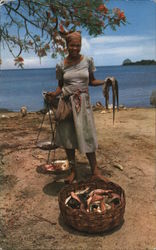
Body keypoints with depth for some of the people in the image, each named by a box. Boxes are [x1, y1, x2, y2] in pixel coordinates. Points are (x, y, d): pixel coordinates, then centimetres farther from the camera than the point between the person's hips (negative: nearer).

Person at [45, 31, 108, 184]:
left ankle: (95, 171, 11)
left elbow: (91, 81, 9)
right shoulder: (61, 65, 2)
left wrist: (105, 81, -9)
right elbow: (60, 86, 9)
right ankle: (73, 171, 19)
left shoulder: (88, 60, 2)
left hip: (83, 102, -1)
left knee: (87, 136, -2)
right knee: (67, 137, 4)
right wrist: (53, 94, -11)